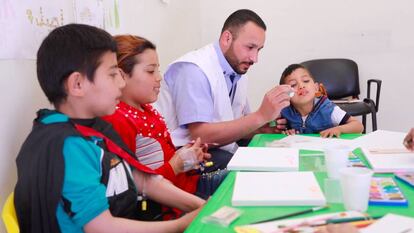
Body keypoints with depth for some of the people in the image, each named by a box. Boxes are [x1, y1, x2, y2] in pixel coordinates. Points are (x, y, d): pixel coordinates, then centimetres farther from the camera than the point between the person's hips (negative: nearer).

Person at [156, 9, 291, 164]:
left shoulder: (239, 73, 7)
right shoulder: (193, 69, -18)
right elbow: (201, 136, -25)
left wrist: (263, 128, -6)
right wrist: (261, 116, -27)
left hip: (225, 152, 8)